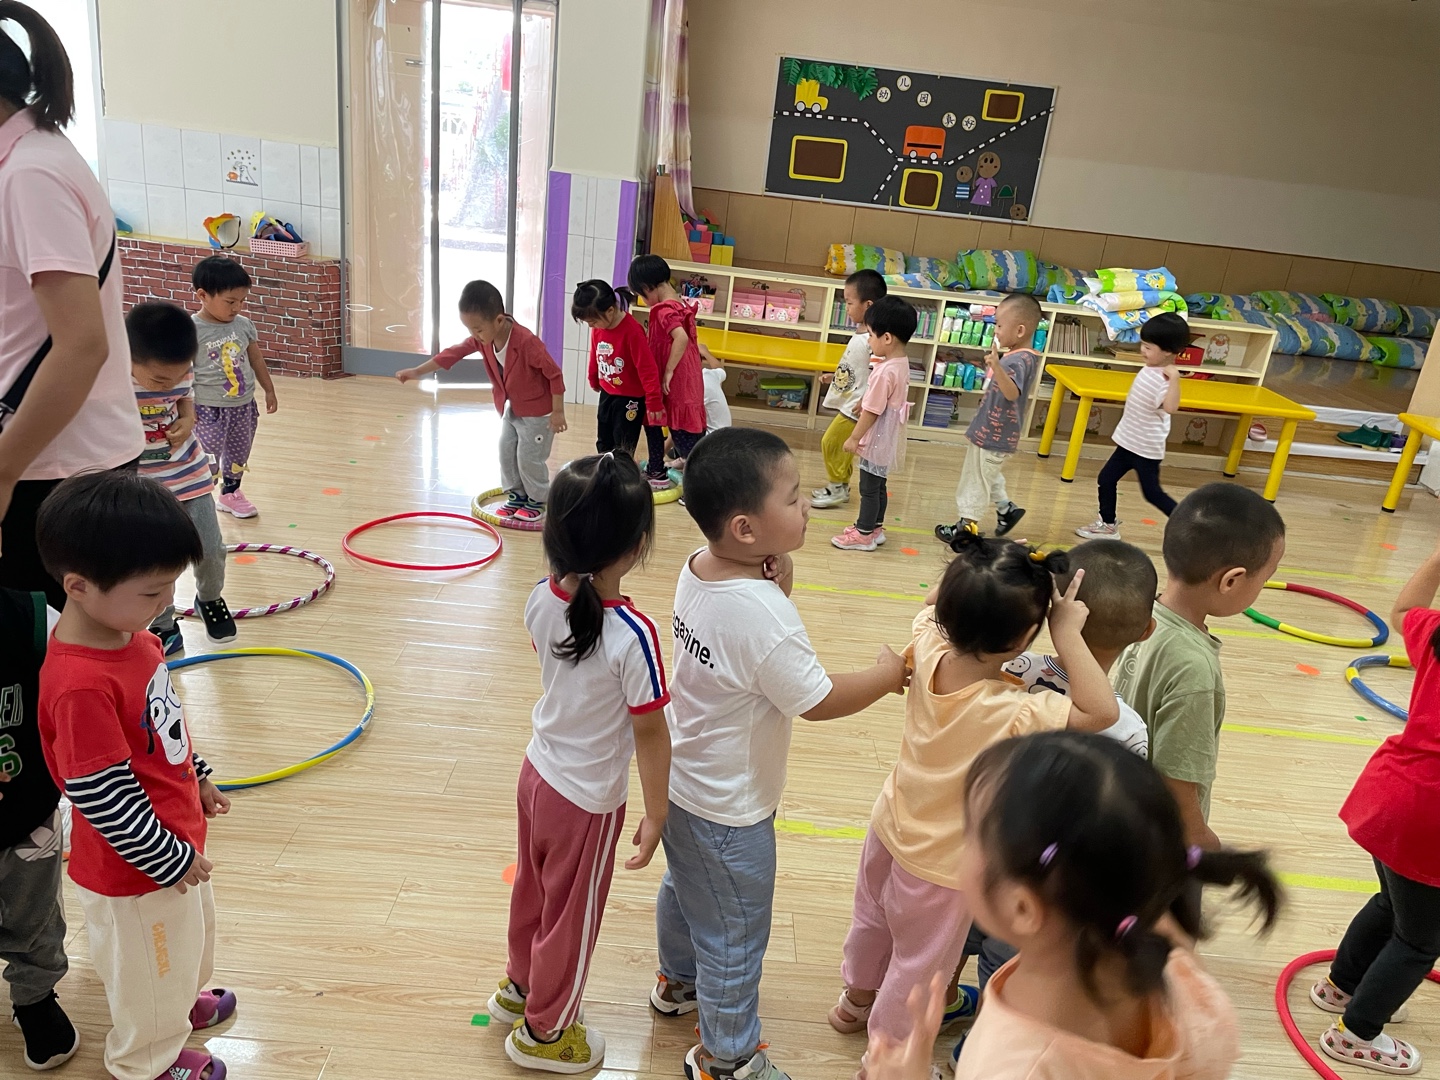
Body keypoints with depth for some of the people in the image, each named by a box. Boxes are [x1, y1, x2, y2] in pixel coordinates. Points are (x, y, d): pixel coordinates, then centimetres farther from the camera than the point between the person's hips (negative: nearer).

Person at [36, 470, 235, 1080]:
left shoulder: (130, 633, -7)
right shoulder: (81, 685, -36)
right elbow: (99, 795, -30)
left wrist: (197, 778, 16)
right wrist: (170, 859, -20)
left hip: (178, 838, 8)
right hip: (134, 868, -8)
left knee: (189, 935, 32)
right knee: (150, 960, 19)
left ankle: (181, 1000, 61)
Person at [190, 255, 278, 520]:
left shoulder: (244, 325, 1)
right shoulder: (191, 330, -15)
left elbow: (257, 359, 13)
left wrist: (269, 390, 17)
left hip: (243, 405, 6)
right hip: (208, 408, -6)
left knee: (239, 453, 18)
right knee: (208, 458, -8)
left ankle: (230, 493, 36)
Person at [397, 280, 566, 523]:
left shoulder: (526, 342, -35)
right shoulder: (483, 338, -13)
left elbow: (555, 374, -28)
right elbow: (453, 353, -5)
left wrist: (558, 412, -22)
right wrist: (417, 371, -5)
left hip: (537, 410, -8)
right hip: (511, 409, 8)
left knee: (529, 458, 0)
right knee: (506, 453, 13)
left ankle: (537, 501, 19)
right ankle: (516, 496, 28)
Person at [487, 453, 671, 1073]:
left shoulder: (542, 600, -14)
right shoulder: (632, 634, -32)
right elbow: (650, 732, -21)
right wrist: (655, 815, -10)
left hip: (539, 772, 6)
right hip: (588, 801, -6)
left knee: (534, 889, 29)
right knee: (571, 916, 18)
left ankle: (519, 986, 54)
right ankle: (543, 1030, 42)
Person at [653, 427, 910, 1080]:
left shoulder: (697, 568, -10)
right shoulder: (762, 614, -35)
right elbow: (818, 701, -24)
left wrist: (778, 582, -14)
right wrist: (887, 674, -8)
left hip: (682, 783, 8)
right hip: (730, 810, -8)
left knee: (684, 889, 31)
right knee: (735, 934, 14)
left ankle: (679, 982, 57)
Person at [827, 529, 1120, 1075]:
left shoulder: (929, 650, -22)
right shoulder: (1014, 713, -39)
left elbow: (932, 603, -2)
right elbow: (1101, 711, -41)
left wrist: (971, 578, -15)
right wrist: (1067, 637, -38)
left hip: (890, 828, 6)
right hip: (941, 866, -6)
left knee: (872, 918, 32)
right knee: (919, 965, 21)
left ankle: (856, 998, 60)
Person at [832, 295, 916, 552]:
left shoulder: (886, 371, -26)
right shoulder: (901, 363, 3)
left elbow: (872, 411, -22)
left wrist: (854, 438, -15)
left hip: (878, 440, -9)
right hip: (886, 439, 10)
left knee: (869, 488, 3)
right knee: (878, 485, 20)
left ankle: (864, 534, 15)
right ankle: (875, 527, 32)